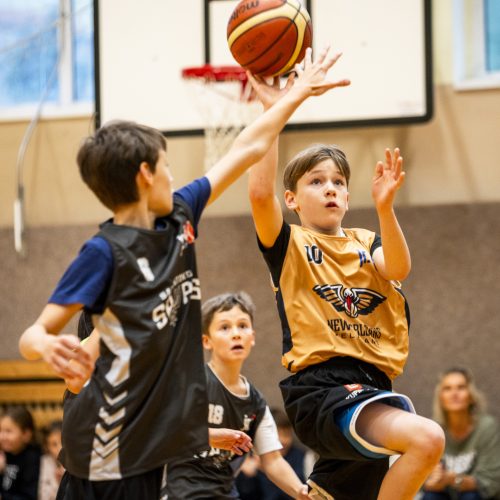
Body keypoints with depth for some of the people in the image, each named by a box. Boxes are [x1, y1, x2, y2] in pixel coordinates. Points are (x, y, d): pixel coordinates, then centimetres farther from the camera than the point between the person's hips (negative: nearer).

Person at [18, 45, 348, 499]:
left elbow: (247, 150, 15)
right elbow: (34, 335, -17)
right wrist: (50, 349, -40)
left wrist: (297, 94, 22)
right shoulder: (105, 252, -16)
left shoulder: (180, 217, 5)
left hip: (151, 434, 8)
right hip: (108, 445, -8)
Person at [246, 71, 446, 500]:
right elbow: (260, 193, -14)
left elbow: (399, 269, -5)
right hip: (321, 388, -6)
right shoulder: (290, 244, 6)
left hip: (372, 387, 6)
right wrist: (273, 110, -14)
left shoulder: (365, 243, 18)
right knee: (427, 438, -27)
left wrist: (384, 206, -22)